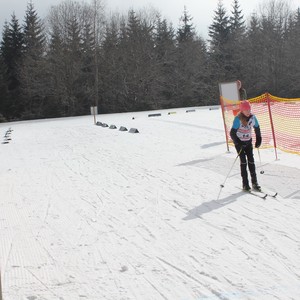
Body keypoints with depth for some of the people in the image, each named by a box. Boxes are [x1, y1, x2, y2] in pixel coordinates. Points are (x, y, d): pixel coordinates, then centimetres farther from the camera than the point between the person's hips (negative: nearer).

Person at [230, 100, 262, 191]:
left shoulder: (252, 117, -6)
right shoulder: (238, 119, -21)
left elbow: (257, 128, 10)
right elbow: (232, 133, -19)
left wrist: (258, 139, 6)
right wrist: (237, 144, -24)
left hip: (248, 141, 4)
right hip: (239, 142, -4)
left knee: (251, 161, 2)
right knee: (243, 162, -7)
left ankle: (254, 183, 6)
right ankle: (245, 184, -2)